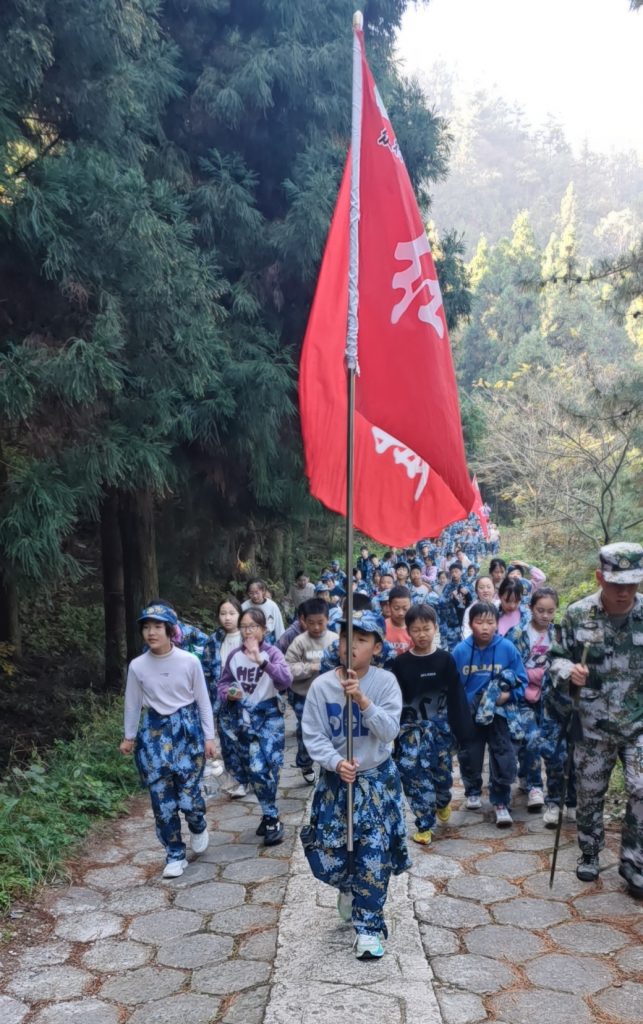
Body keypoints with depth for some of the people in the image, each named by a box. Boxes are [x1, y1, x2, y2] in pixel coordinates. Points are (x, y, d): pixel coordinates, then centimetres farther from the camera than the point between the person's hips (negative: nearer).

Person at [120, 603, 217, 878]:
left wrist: (208, 737, 1)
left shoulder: (190, 661, -10)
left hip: (187, 730, -2)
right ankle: (175, 855, 19)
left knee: (188, 796, -4)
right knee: (162, 800, 1)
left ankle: (198, 827, 31)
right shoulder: (137, 666, -6)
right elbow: (133, 704, 8)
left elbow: (202, 701, -1)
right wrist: (129, 737, 16)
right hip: (154, 732, 2)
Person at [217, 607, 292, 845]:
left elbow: (286, 681, -26)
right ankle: (270, 816, 27)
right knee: (251, 769, 9)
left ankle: (272, 819, 6)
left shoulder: (272, 653, -11)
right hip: (241, 717, 4)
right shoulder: (234, 656, 1)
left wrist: (261, 660, -36)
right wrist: (228, 694, -11)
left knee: (262, 768, -12)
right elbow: (223, 683, 12)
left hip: (268, 716, -4)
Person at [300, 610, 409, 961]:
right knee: (327, 859, 1)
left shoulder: (385, 681, -11)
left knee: (374, 856, -1)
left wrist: (363, 701, -31)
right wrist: (335, 762, -25)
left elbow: (390, 730, -18)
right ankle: (350, 888, 37)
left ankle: (369, 928, 18)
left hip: (378, 780, -1)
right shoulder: (322, 685, -10)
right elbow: (312, 736, -9)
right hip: (336, 780, 1)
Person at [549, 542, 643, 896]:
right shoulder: (577, 614, -9)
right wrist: (568, 671, -19)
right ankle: (589, 853, 35)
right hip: (592, 725, 0)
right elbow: (558, 656, 1)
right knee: (590, 793, 13)